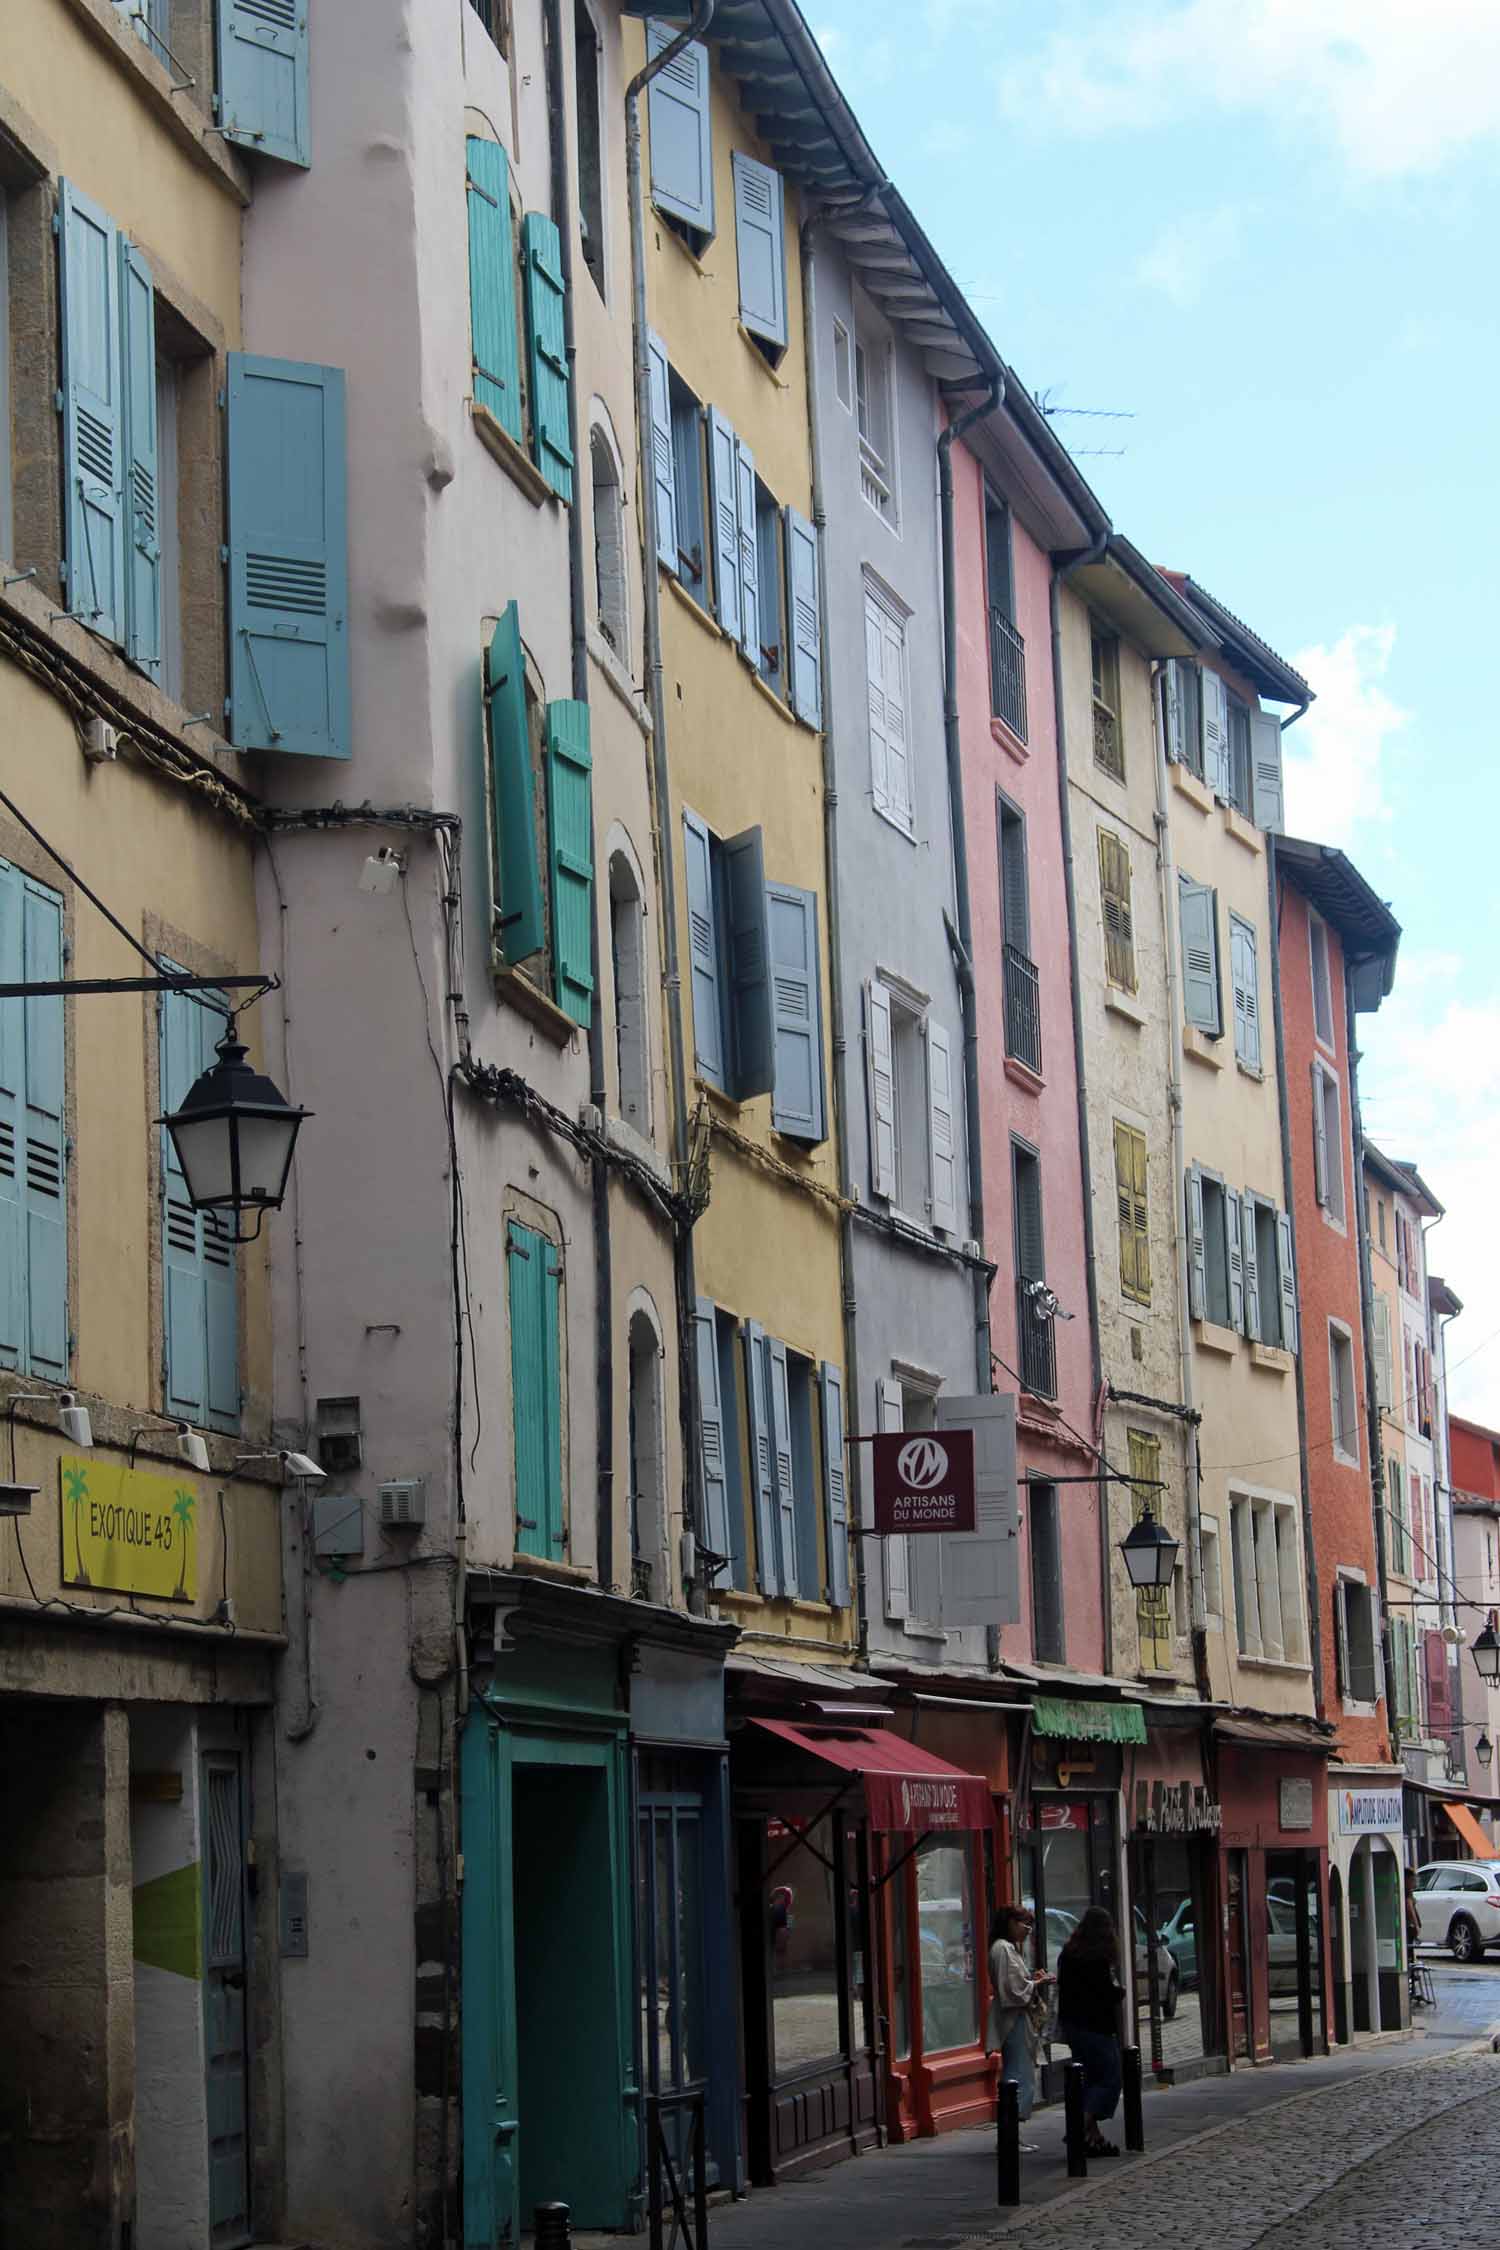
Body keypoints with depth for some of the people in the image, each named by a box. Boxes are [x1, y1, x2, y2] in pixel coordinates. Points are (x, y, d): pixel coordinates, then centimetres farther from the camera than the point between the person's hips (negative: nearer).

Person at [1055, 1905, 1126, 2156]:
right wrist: (1120, 1991, 1)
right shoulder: (1099, 1957, -16)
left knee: (1090, 2079, 14)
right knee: (1109, 2079, -3)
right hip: (1096, 2027, -8)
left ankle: (1094, 2136, 13)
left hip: (1071, 2024, 8)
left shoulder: (1068, 1954, 9)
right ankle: (1082, 2128, -16)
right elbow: (1107, 1994, -18)